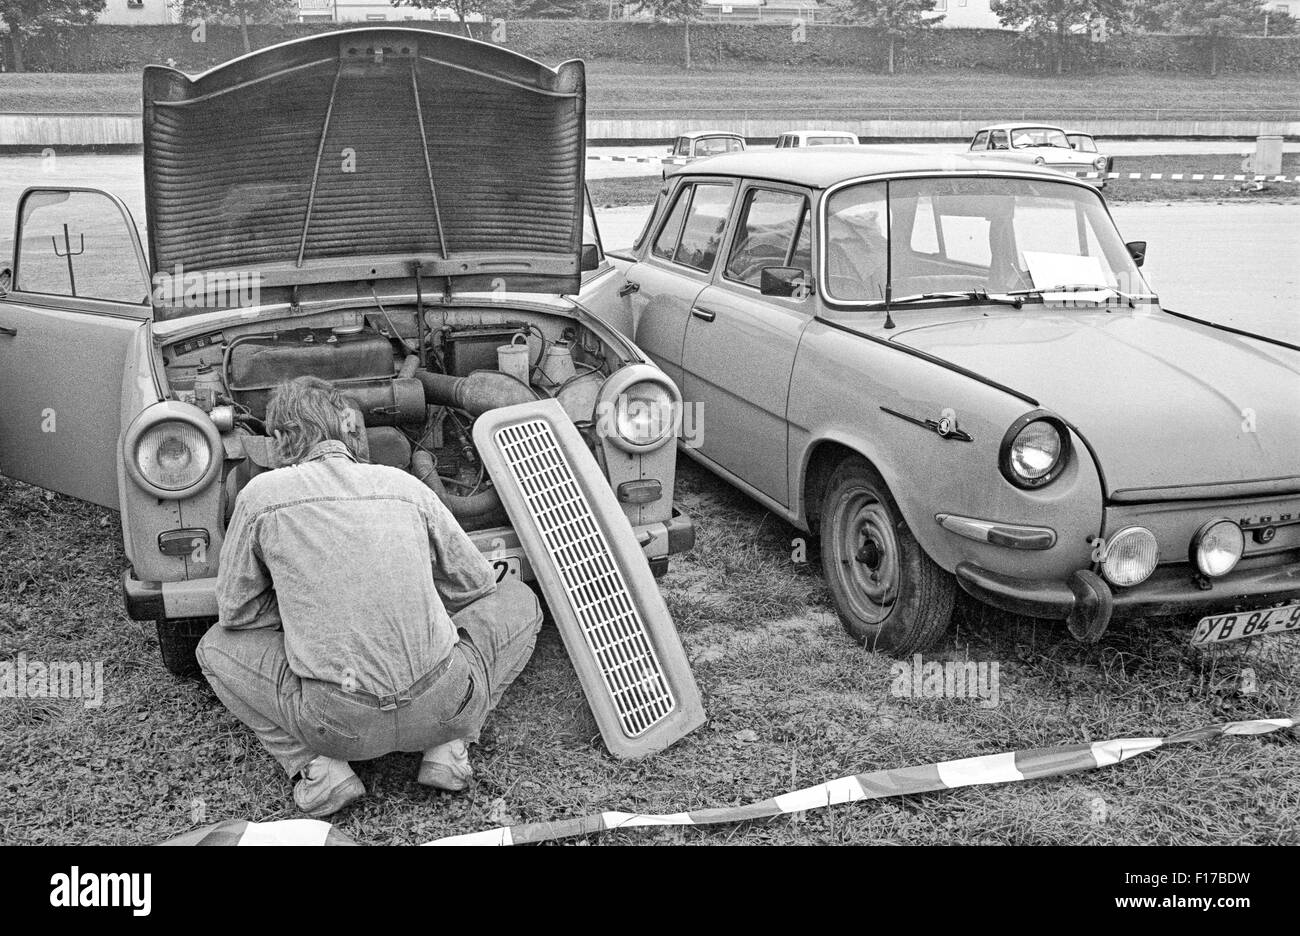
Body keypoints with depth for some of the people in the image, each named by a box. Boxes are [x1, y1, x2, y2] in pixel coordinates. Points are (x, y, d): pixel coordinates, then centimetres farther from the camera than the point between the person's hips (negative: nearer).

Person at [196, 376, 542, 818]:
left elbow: (236, 610, 12)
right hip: (440, 705, 1)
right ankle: (447, 746, 12)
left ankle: (317, 765, 6)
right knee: (519, 600, 27)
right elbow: (475, 585, 16)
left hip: (335, 722, -1)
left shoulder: (262, 494, 3)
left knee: (216, 647, 25)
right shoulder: (404, 485, 8)